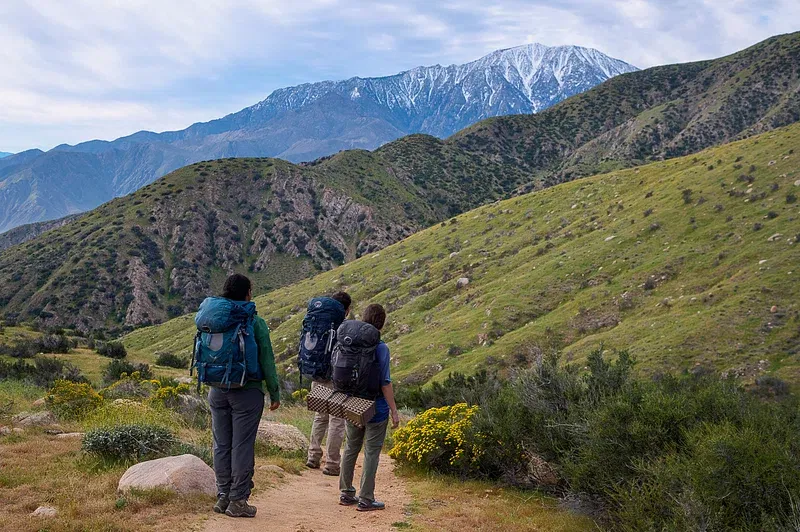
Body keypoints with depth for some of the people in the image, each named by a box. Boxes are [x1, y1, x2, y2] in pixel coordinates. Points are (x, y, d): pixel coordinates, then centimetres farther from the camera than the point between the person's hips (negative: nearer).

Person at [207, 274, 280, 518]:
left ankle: (223, 496, 18)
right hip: (247, 392, -4)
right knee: (242, 446, 1)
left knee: (221, 445, 11)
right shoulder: (255, 323, -10)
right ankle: (238, 500, 5)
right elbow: (267, 361, -7)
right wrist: (274, 393, 0)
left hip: (217, 391, 5)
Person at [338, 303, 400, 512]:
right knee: (371, 452, 4)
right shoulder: (380, 348, -17)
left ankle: (346, 493, 25)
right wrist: (394, 411, -11)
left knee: (351, 448, 17)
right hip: (375, 408, -5)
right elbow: (385, 383, -18)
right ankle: (366, 499, 9)